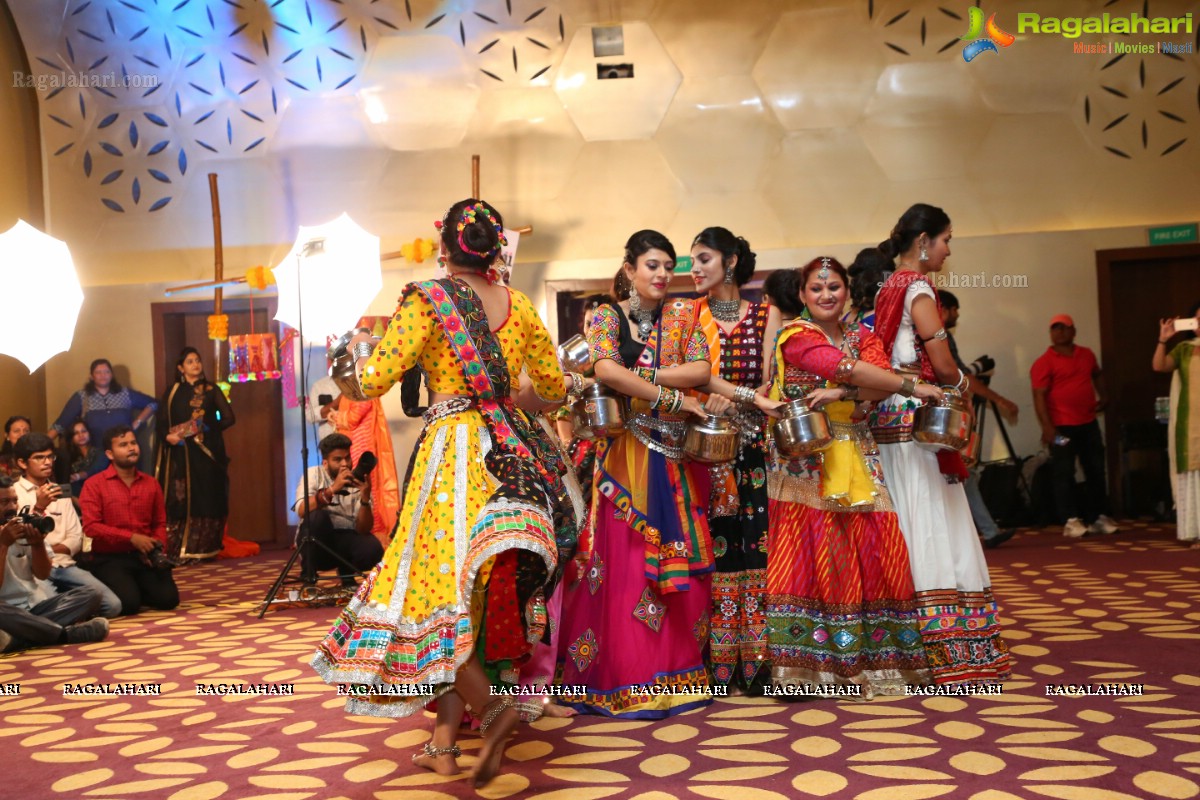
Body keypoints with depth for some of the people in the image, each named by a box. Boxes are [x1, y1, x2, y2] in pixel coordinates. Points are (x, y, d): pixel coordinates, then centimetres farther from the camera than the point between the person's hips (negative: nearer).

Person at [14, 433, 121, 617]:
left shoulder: (60, 493, 20)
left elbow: (76, 538, 12)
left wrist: (51, 550, -8)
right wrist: (38, 507, -21)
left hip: (63, 565, 5)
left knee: (112, 605, -15)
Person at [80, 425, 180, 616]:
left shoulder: (151, 483, 10)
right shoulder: (94, 484, -4)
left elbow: (160, 523, 13)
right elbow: (90, 527, -13)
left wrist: (158, 549, -7)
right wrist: (132, 538, -18)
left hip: (144, 557, 4)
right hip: (110, 558, -4)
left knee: (168, 598, -15)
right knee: (129, 603, -26)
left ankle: (136, 587, 17)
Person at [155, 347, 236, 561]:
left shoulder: (211, 390, 9)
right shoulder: (172, 392, 10)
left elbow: (229, 418, 3)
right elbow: (162, 422, 4)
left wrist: (208, 428, -8)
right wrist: (167, 436, -16)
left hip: (207, 453, 0)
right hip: (180, 453, 0)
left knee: (207, 499, -3)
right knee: (181, 499, -6)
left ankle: (203, 549, 1)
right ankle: (178, 550, -5)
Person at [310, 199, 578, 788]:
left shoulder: (428, 299, -7)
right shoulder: (519, 306, 9)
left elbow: (372, 381, -9)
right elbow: (554, 388, 18)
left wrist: (360, 347, 12)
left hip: (452, 450, -6)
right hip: (513, 453, 6)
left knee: (436, 585, 1)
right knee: (468, 595, 11)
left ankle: (492, 705, -18)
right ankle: (444, 741, 16)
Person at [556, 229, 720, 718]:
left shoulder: (682, 314, 10)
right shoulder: (607, 316, 3)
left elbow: (702, 369, -4)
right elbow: (605, 371, -15)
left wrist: (638, 378, -12)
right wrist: (672, 398, -17)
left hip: (676, 453, 2)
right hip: (625, 452, -2)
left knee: (679, 557, 3)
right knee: (622, 559, -4)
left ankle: (678, 670, 13)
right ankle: (621, 677, 4)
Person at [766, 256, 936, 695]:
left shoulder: (861, 335, 13)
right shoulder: (795, 336, -3)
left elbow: (881, 385, -4)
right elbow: (847, 369, -16)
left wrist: (840, 394, -21)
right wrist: (915, 388, -14)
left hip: (856, 457, 5)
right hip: (806, 458, -5)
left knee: (872, 547, 0)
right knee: (812, 548, -9)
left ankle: (872, 656, 11)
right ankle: (809, 658, -2)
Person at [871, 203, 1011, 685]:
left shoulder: (889, 288, 16)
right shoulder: (919, 288, -10)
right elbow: (943, 363, -13)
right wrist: (960, 383, 7)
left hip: (891, 418, 9)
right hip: (919, 417, -9)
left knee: (907, 526, 10)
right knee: (930, 525, -7)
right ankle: (944, 649, -4)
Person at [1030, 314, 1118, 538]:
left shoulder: (1086, 355, 10)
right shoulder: (1044, 362, -8)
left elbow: (1097, 375, 31)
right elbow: (1039, 396, -14)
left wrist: (1103, 395, 14)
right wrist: (1047, 426, -22)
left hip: (1088, 423, 6)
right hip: (1062, 427, -6)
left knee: (1096, 470, 11)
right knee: (1064, 474, -4)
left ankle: (1098, 517, 22)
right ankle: (1071, 520, 1)